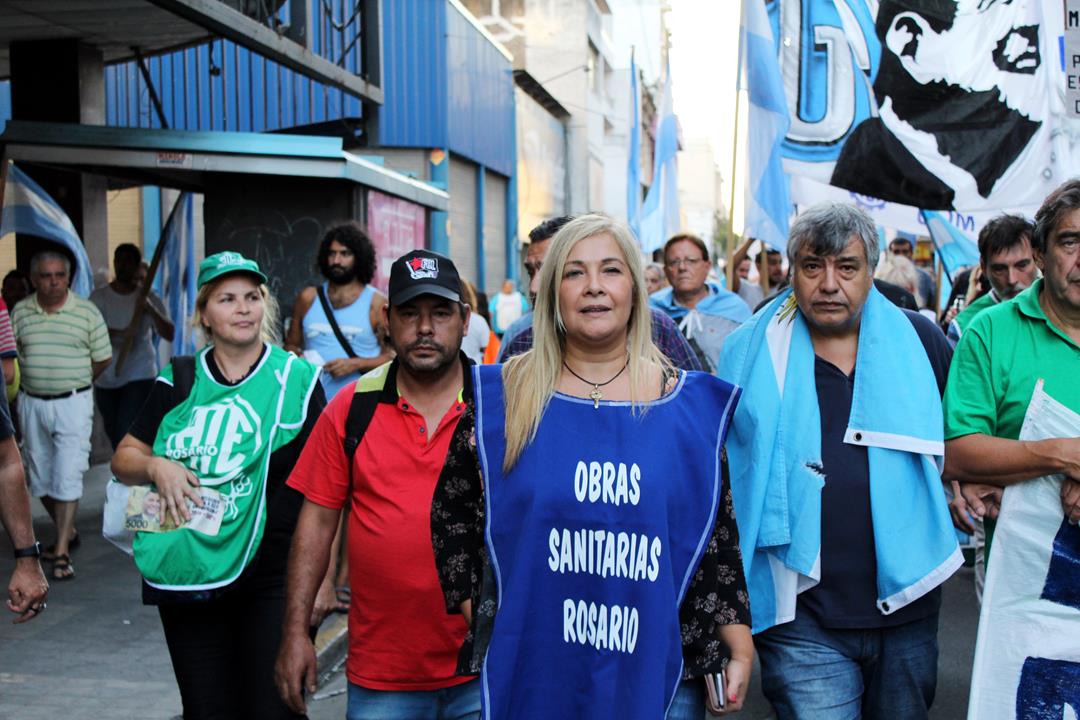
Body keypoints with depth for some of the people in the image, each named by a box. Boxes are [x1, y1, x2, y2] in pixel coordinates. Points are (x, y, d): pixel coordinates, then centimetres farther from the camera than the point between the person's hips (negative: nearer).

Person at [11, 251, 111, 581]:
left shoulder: (87, 312, -4)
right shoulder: (20, 312, 4)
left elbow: (103, 359, 2)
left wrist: (73, 382, 4)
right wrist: (39, 381, 2)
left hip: (73, 405, -4)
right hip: (31, 404, 4)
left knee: (67, 477, -8)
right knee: (40, 478, 12)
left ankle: (62, 552, -4)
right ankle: (68, 532, 32)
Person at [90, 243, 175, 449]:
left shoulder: (148, 298, -1)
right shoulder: (99, 297, 2)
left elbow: (169, 334, -9)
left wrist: (151, 310, -26)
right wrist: (120, 333, -29)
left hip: (139, 377, -3)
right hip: (105, 380, 3)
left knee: (127, 434, -15)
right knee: (115, 436, 14)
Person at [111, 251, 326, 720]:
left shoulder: (296, 379, -2)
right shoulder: (179, 382, 7)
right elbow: (123, 458, 15)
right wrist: (156, 466, -8)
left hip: (269, 579, -3)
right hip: (185, 577, 3)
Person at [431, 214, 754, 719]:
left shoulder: (688, 406, 3)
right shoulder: (500, 398, 0)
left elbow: (717, 537, 6)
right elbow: (451, 517, 6)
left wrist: (738, 649, 4)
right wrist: (478, 617, 0)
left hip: (658, 675, 1)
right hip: (528, 672, 0)